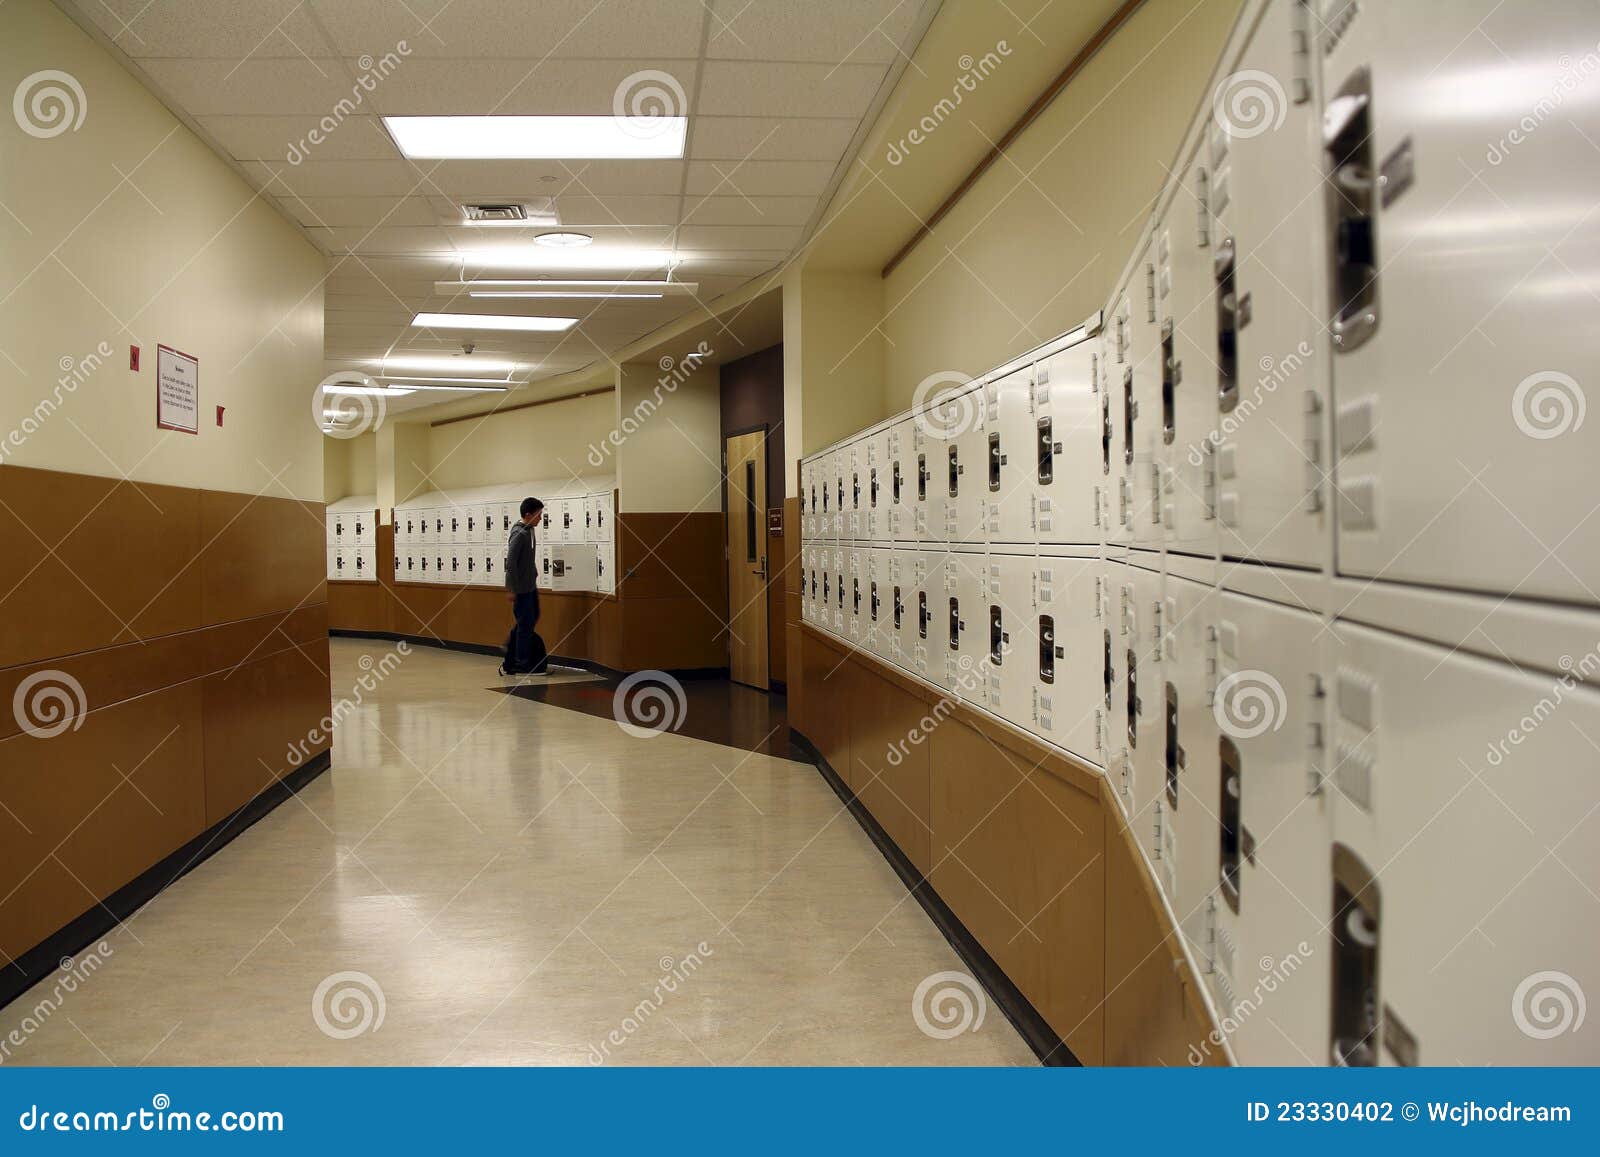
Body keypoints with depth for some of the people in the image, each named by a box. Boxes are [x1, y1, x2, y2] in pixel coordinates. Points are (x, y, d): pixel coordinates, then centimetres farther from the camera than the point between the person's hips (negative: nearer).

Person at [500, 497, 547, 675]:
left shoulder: (529, 531, 10)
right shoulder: (519, 534, -19)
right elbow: (511, 562, -22)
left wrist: (534, 580, 20)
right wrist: (512, 589, -20)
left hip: (530, 586, 9)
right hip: (521, 588, -9)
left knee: (532, 619, 17)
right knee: (526, 624, -2)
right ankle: (523, 665, 6)